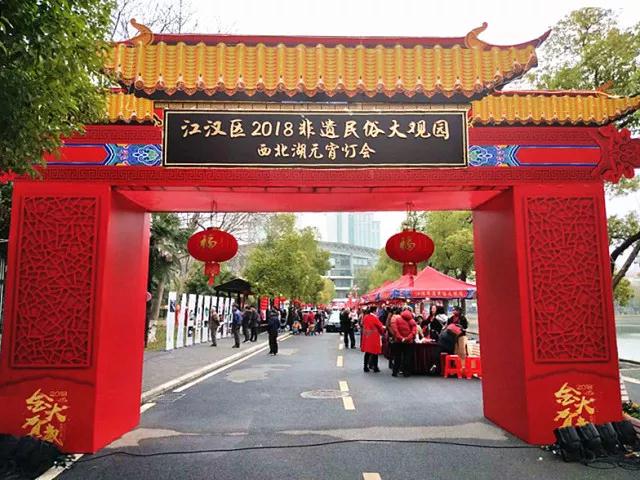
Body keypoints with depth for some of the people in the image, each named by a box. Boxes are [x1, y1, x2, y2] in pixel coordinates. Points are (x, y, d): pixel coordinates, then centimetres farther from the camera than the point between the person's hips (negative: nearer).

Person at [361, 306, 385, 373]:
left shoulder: (365, 317, 2)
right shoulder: (374, 318, -17)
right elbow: (380, 326, -8)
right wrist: (382, 332, 11)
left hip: (366, 336, 6)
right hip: (374, 337, -6)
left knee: (367, 352, 13)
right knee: (375, 352, 5)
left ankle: (366, 367, 16)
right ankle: (375, 368, 10)